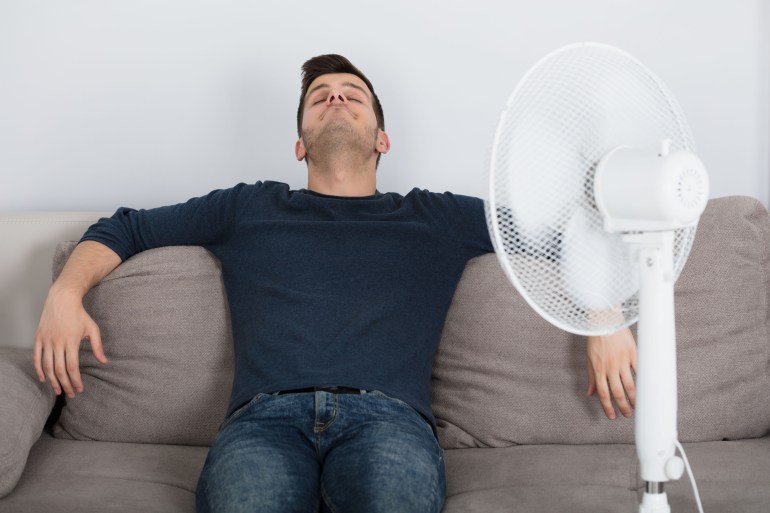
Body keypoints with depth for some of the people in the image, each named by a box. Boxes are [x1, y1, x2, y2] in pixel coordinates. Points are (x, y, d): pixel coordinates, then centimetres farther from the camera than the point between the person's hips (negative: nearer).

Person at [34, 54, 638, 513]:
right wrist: (66, 292, 13)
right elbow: (125, 228, 32)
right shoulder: (249, 208, 29)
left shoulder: (434, 218, 27)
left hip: (387, 416, 0)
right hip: (266, 417, 0)